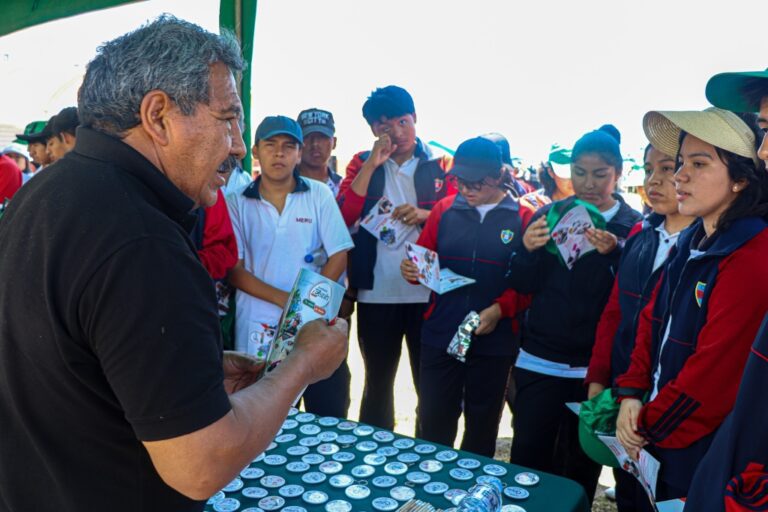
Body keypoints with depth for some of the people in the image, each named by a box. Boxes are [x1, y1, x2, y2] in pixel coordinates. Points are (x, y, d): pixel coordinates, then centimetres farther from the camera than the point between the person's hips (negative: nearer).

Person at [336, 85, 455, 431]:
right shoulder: (362, 163, 7)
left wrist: (424, 214, -20)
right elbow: (343, 218, -6)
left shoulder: (441, 165, 5)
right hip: (376, 295, 1)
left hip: (429, 292, -1)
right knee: (377, 384, 15)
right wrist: (372, 164, -11)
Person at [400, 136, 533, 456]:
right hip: (440, 335, 2)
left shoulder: (523, 218, -3)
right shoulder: (444, 209, 3)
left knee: (482, 429, 15)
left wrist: (500, 309, -20)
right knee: (433, 423, 10)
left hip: (493, 340, -1)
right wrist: (412, 271, -15)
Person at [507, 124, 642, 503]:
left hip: (595, 365, -1)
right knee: (527, 455, 4)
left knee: (583, 462, 14)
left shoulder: (633, 226, -2)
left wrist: (613, 254, -26)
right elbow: (521, 284, -1)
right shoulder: (549, 214, 3)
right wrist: (528, 249, -19)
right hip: (539, 359, 1)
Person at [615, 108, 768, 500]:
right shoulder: (692, 242, 5)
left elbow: (715, 370, -24)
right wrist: (631, 393, -4)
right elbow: (652, 320, 8)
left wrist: (648, 426, -12)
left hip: (702, 457, -7)